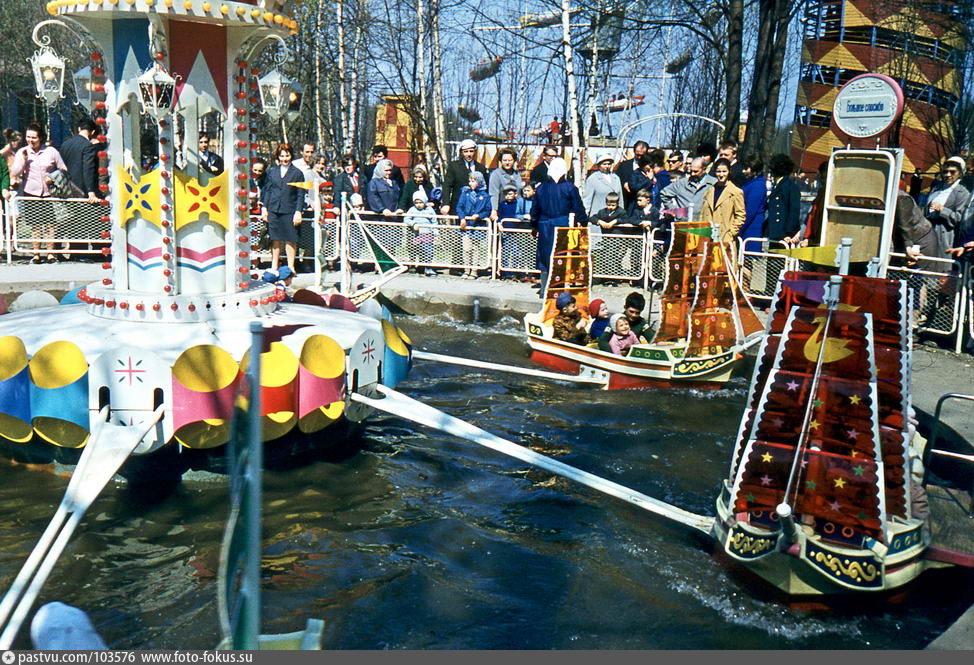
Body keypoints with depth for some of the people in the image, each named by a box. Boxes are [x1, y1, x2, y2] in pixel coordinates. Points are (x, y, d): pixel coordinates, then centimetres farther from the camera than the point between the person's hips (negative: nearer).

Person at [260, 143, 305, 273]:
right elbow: (266, 190, 13)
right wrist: (264, 208, 6)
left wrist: (298, 212, -6)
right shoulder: (272, 171, 11)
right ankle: (274, 267, 15)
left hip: (289, 211, -3)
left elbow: (300, 194, 2)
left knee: (290, 240, -2)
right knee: (275, 239, 7)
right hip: (273, 210, 3)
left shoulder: (297, 173, 3)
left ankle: (290, 267, 5)